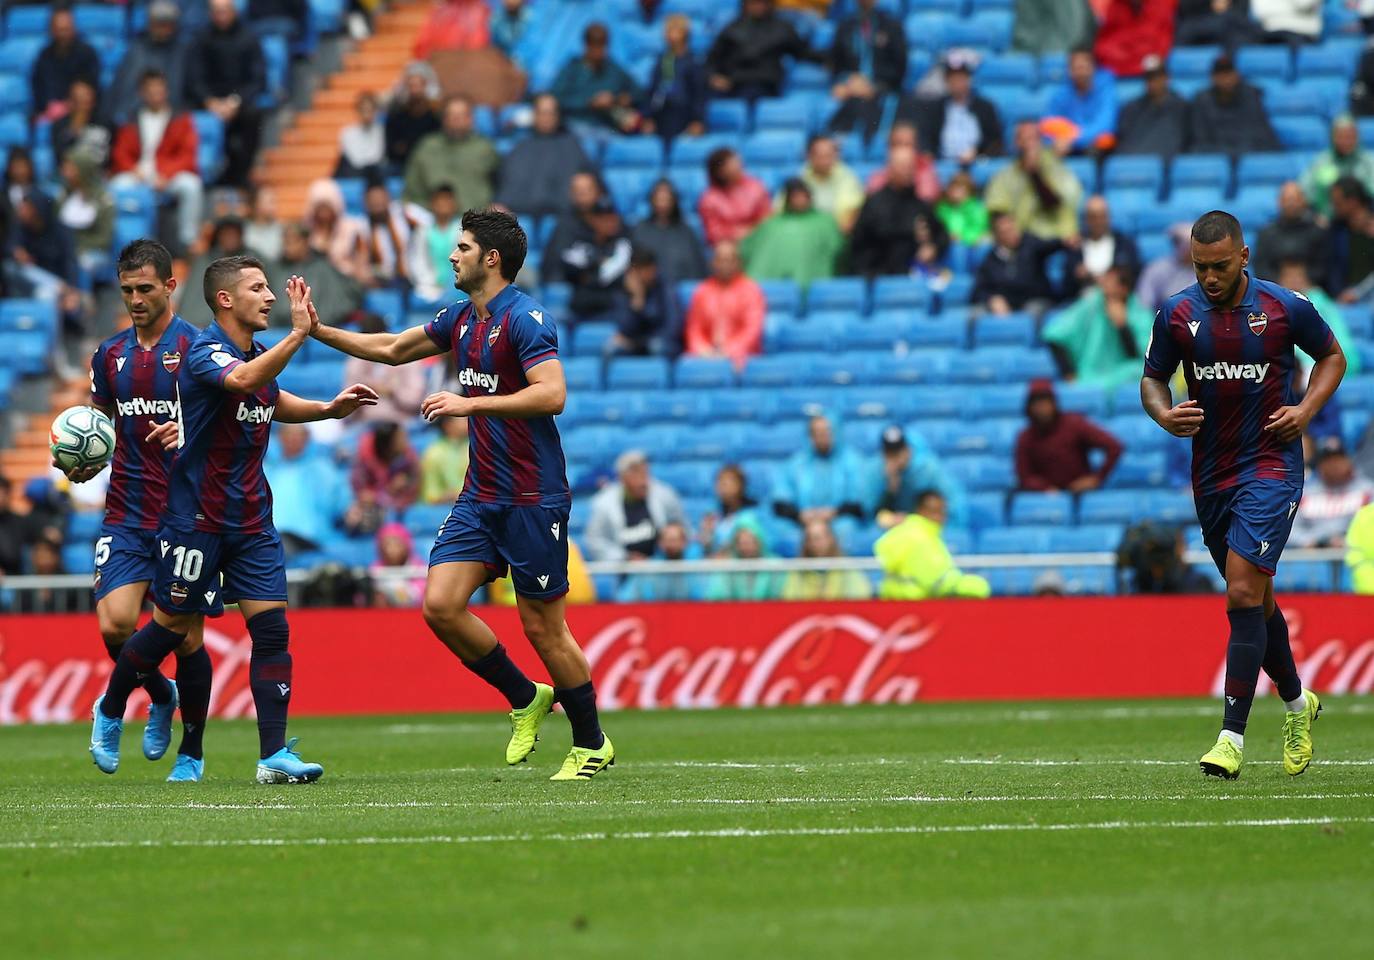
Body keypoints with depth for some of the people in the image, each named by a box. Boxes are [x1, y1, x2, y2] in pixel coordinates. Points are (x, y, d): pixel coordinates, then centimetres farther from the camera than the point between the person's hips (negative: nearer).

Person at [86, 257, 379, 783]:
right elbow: (241, 380, -39)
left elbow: (271, 401, 31)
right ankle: (110, 711, 31)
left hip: (251, 518, 7)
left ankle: (274, 755, -7)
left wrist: (329, 408, 13)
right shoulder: (203, 351, -16)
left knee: (271, 627, -5)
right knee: (172, 626, 5)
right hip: (195, 517, -7)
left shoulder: (257, 353, 9)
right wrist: (299, 333, -43)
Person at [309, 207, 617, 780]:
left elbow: (551, 394, -26)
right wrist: (318, 330, 19)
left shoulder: (525, 318, -14)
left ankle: (591, 745, 13)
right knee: (440, 605, -4)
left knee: (542, 626, -3)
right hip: (481, 494, 8)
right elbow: (391, 349, 25)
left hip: (532, 497, -8)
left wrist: (469, 404, -25)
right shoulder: (461, 319, 12)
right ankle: (525, 700, 15)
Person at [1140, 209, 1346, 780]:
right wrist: (1165, 415, -11)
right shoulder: (1177, 314, -1)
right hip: (1212, 471, 4)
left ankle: (1232, 737, -15)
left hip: (1272, 466, -4)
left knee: (1244, 591, -16)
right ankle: (1298, 703, 37)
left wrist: (1307, 409, -7)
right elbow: (1152, 378, 11)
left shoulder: (1284, 308, -7)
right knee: (1254, 599, 14)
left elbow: (1332, 356, 9)